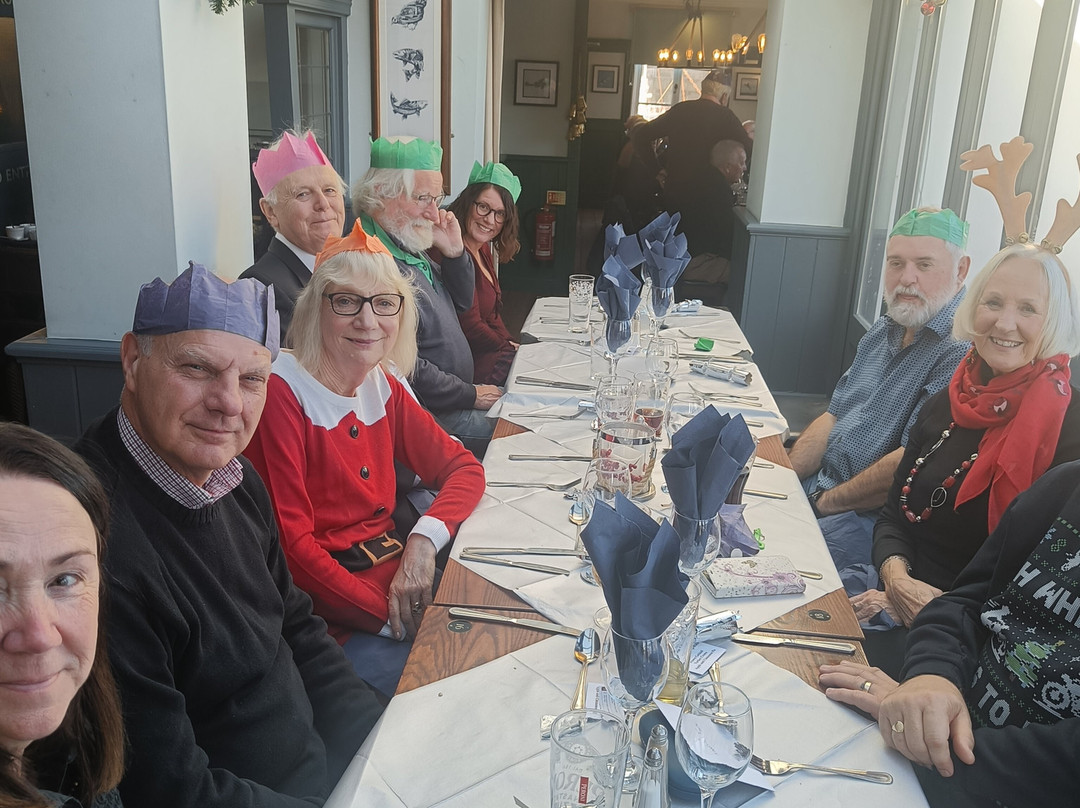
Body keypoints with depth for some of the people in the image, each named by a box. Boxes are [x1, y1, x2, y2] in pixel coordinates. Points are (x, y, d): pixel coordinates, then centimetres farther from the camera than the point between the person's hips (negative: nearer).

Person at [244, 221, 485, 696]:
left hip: (398, 583, 7)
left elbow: (463, 467, 10)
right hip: (333, 618, -7)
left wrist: (426, 537, -11)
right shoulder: (282, 394, -14)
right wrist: (390, 618, -20)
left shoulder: (382, 388, 7)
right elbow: (289, 545, -17)